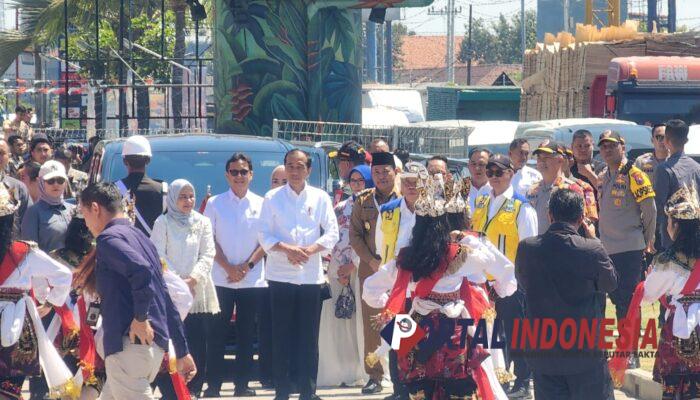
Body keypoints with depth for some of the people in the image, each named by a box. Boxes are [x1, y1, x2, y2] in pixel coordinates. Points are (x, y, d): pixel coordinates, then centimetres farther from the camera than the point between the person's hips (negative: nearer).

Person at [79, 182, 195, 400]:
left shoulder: (109, 237, -7)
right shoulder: (139, 237, 21)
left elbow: (140, 270, -29)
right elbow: (166, 300, 21)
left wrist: (140, 318, -18)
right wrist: (183, 352, 22)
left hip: (130, 345, -10)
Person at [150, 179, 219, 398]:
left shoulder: (203, 222, 11)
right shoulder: (163, 222, 3)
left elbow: (208, 255, 5)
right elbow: (159, 256, -3)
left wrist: (193, 279, -10)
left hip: (199, 291, 2)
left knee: (198, 344, -2)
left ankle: (194, 391, 4)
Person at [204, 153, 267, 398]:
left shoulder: (261, 205, 6)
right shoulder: (215, 204, 3)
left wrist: (247, 267, -8)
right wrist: (228, 268, -10)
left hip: (252, 279, 1)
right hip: (221, 278, -1)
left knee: (246, 334, 4)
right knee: (217, 334, -1)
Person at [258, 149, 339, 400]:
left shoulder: (319, 198, 7)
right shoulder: (272, 198, 5)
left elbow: (332, 233, 2)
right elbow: (265, 235, 0)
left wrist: (308, 250, -13)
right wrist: (287, 249, -17)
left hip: (311, 274, 1)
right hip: (280, 275, -1)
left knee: (309, 337, 2)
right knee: (281, 335, 1)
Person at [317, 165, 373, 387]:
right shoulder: (342, 208, 16)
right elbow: (334, 238, 10)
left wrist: (352, 266, -8)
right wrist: (339, 271, -2)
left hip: (362, 268, -4)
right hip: (339, 269, 4)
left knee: (361, 319, -6)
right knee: (334, 318, -2)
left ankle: (362, 372, -1)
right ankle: (339, 371, 2)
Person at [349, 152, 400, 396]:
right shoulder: (363, 200, 12)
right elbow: (355, 234, 8)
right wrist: (372, 261, -5)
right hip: (370, 269, 2)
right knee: (371, 325, 1)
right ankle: (374, 377, 6)